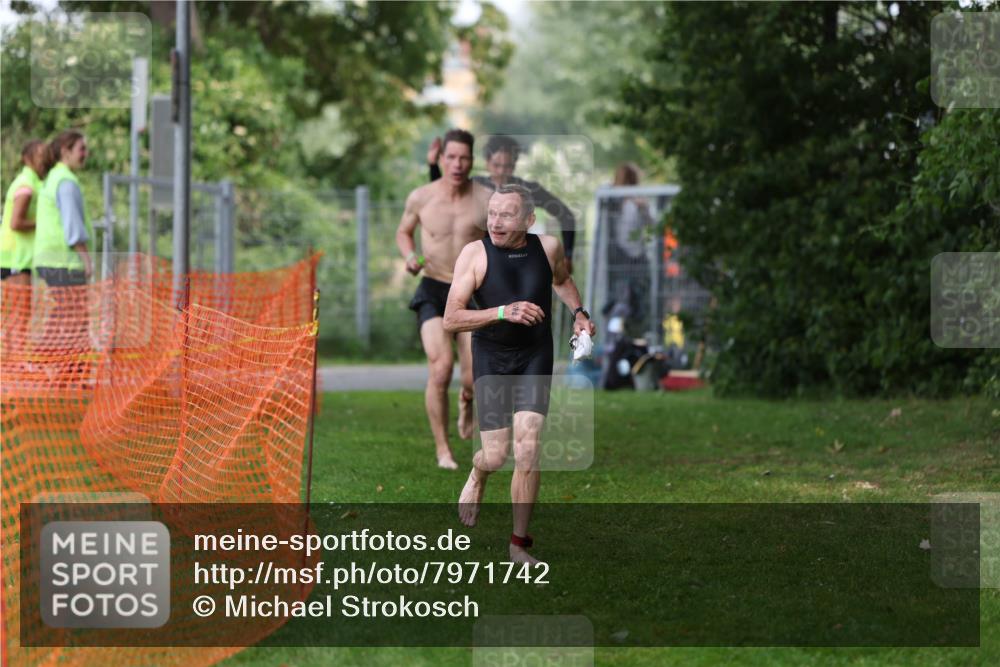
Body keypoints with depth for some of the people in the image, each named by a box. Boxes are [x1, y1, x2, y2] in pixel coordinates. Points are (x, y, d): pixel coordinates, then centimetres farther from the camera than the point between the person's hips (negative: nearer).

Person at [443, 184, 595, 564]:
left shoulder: (548, 247, -5)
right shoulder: (475, 254, -14)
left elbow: (561, 279, 21)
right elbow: (451, 320, -18)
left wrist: (578, 312, 4)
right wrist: (503, 312, -29)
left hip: (535, 360, 2)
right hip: (491, 359, -2)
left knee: (527, 450, -10)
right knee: (496, 454, -3)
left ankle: (519, 543, 3)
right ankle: (477, 476, 38)